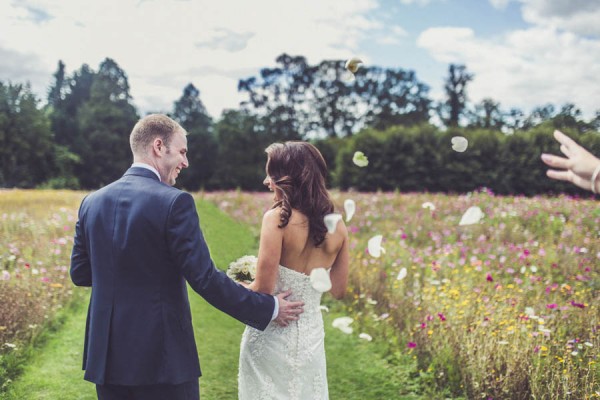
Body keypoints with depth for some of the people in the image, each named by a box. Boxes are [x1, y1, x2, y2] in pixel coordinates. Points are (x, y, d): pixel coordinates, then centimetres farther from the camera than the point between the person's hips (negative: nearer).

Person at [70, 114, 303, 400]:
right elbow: (205, 278, -16)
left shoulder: (92, 202, 4)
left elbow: (79, 273, 10)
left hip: (105, 356, 6)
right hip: (162, 358, -6)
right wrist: (270, 309, -7)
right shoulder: (174, 202, -14)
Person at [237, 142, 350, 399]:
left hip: (272, 336, -5)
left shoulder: (277, 218, -17)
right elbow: (338, 291, 5)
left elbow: (263, 290, -18)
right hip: (311, 337, 5)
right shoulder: (336, 225, -1)